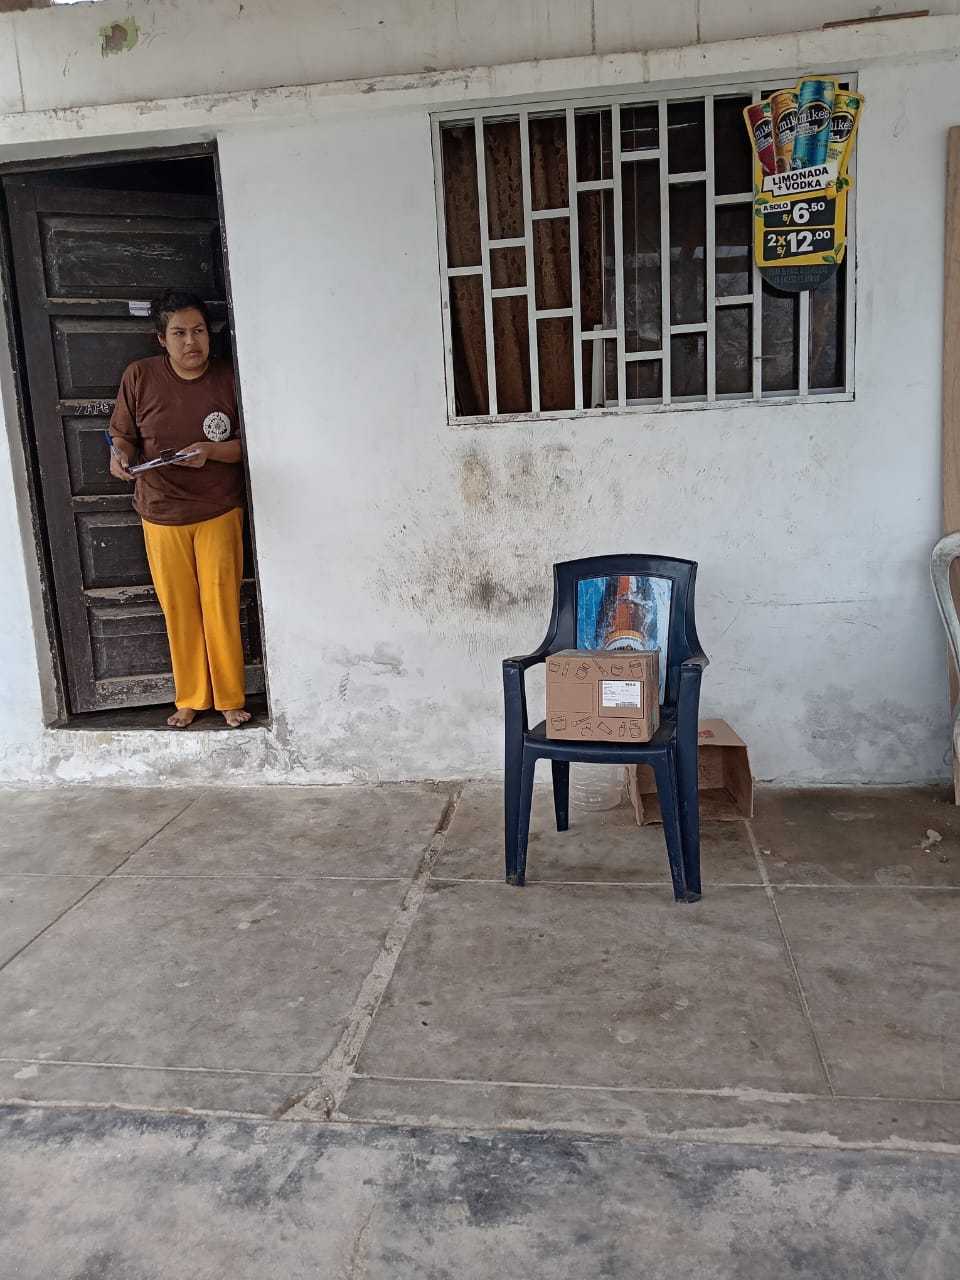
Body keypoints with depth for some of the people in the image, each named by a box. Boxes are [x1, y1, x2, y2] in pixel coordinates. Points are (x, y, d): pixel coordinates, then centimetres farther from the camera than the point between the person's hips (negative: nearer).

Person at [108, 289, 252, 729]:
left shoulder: (228, 379, -6)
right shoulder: (139, 376, -5)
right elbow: (122, 433, 4)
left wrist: (210, 451, -21)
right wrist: (120, 457, -19)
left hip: (219, 513, -1)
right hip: (162, 515, 1)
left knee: (221, 606, 1)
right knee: (179, 610, 8)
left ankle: (230, 699, 16)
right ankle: (190, 699, 23)